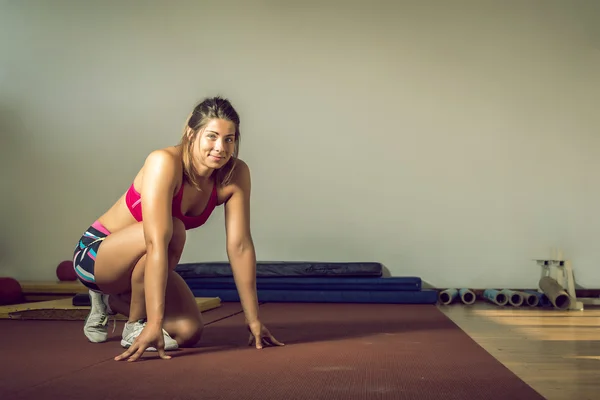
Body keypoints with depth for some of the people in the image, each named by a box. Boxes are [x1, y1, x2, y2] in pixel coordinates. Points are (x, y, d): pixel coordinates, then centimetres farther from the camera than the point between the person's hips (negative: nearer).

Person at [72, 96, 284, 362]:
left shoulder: (236, 174, -15)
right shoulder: (165, 162, -31)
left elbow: (240, 246, -13)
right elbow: (156, 242, -39)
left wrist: (253, 320, -13)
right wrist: (154, 324, -44)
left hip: (138, 264, 6)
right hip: (95, 253, -6)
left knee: (189, 333, -10)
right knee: (172, 230, -34)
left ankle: (112, 301, 19)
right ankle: (135, 325, -11)